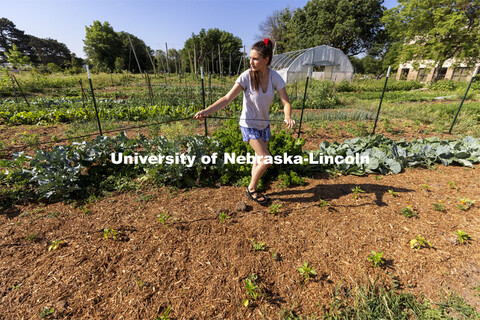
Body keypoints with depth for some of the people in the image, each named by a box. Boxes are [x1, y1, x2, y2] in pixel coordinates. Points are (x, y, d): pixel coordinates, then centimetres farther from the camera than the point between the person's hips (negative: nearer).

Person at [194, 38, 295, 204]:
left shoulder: (274, 77, -10)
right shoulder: (246, 76, -18)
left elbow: (285, 101, -15)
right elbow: (228, 98, -25)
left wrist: (288, 117, -37)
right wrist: (206, 111, -39)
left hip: (264, 124, 4)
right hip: (249, 124, -4)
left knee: (259, 158, 14)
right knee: (266, 159, -10)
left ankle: (252, 189, 34)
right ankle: (251, 188, 14)